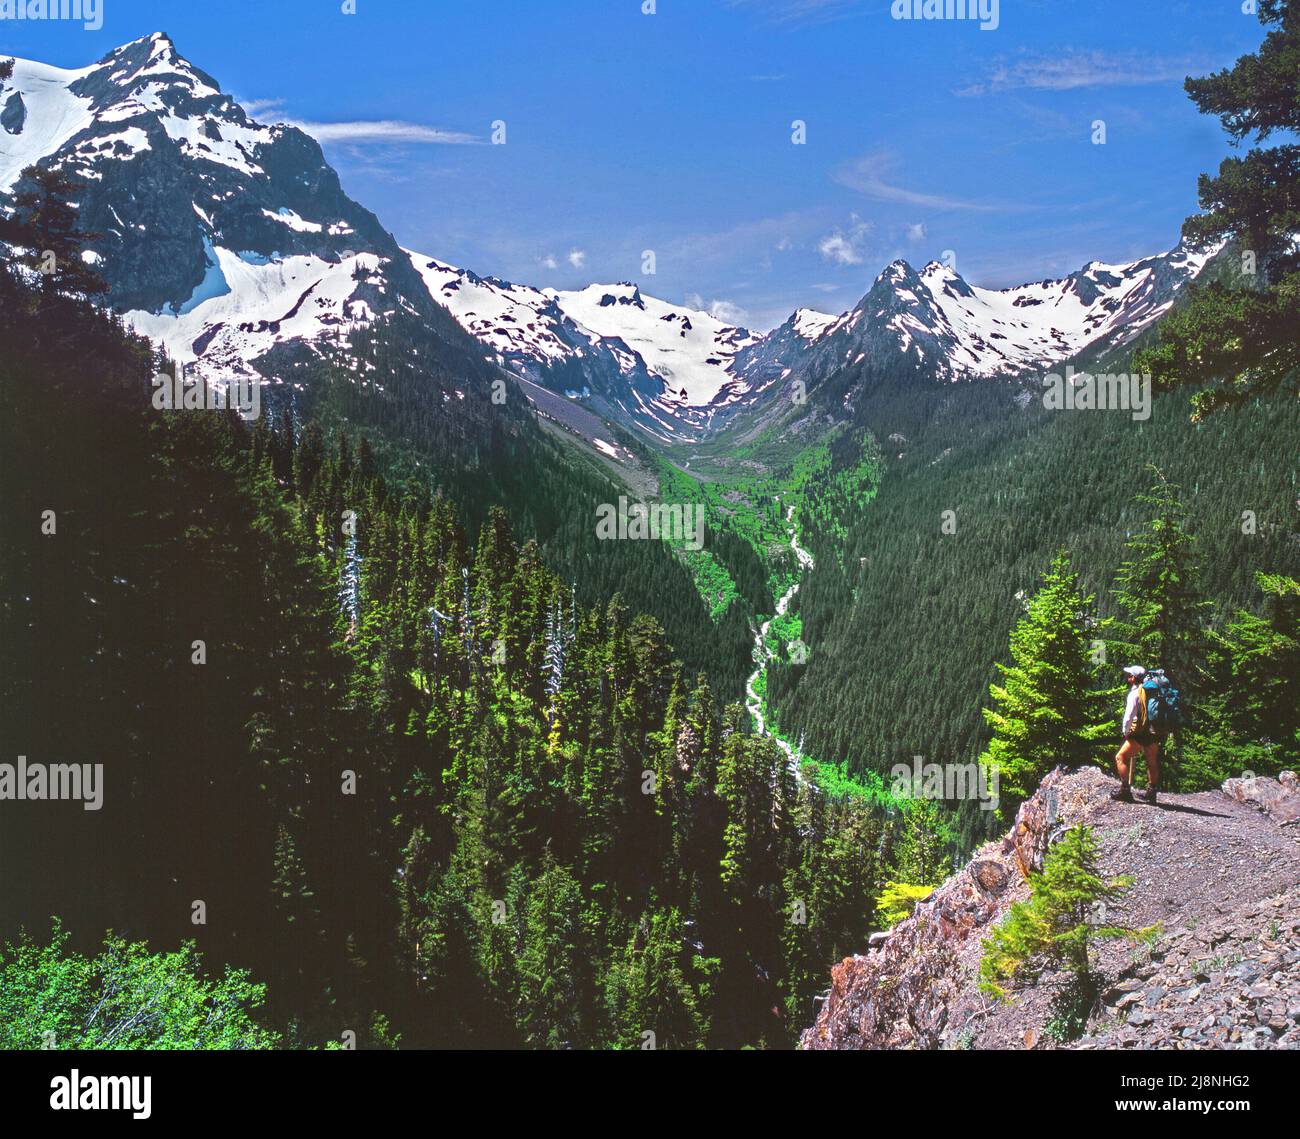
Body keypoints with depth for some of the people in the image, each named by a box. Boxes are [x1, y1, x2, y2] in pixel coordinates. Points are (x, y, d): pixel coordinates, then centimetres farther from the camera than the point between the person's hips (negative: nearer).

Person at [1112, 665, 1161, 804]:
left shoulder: (1135, 693, -9)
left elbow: (1129, 715, -14)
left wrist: (1125, 731, -2)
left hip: (1139, 733, -7)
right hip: (1154, 733, 7)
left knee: (1121, 757, -3)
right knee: (1152, 762, 15)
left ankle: (1125, 790, -9)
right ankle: (1152, 792, 19)